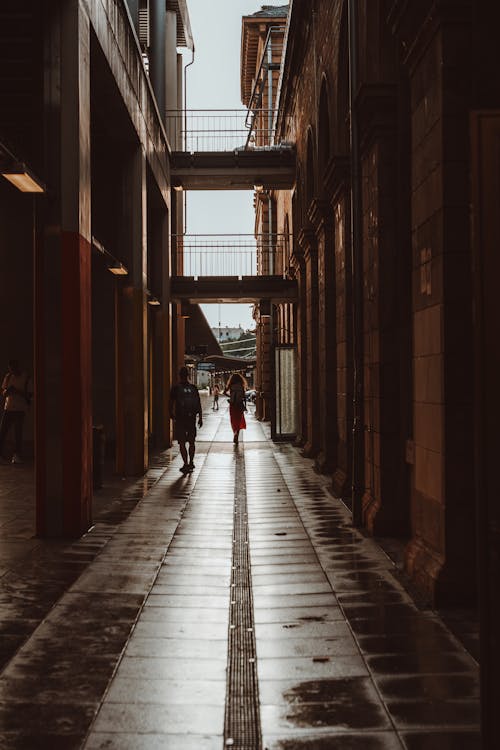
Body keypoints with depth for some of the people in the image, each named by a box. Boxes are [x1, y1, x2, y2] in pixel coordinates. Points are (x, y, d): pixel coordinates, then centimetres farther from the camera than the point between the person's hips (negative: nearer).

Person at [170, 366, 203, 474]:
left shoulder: (176, 389, -6)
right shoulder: (193, 388, 2)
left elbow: (171, 404, -3)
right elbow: (199, 404, 3)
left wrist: (171, 415, 12)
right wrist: (200, 418, 8)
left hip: (180, 418, -3)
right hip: (191, 418, 3)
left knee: (182, 443, 0)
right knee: (191, 442, 16)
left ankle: (186, 464, -9)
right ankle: (190, 463, 21)